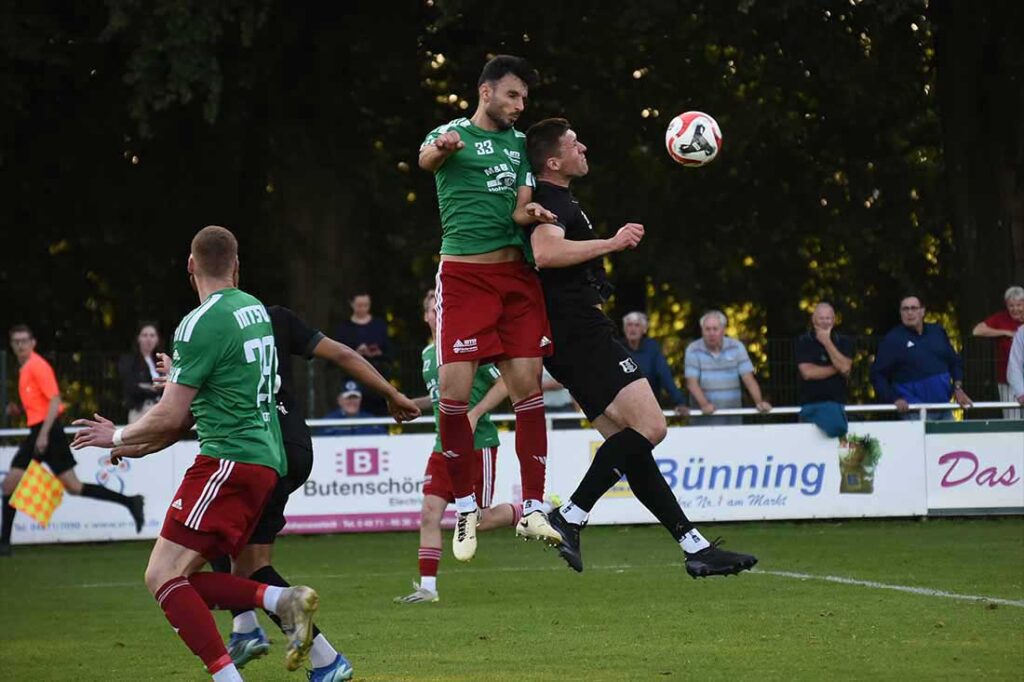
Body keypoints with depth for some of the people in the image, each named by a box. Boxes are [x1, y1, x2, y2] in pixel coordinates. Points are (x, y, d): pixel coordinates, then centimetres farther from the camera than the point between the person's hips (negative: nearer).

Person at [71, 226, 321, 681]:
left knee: (163, 578, -11)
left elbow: (171, 416, -10)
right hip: (266, 461, 9)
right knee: (184, 581, 10)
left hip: (228, 462, -9)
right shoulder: (256, 311, 17)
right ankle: (283, 600, -6)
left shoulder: (201, 324, -11)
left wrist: (120, 436, 9)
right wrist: (139, 447, 28)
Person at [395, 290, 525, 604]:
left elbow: (505, 383, -10)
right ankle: (427, 587, -3)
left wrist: (474, 414, -17)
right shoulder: (428, 353, 13)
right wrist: (414, 404, 14)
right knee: (430, 513, -5)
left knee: (481, 519, -3)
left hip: (478, 444, -6)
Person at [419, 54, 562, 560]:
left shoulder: (519, 142, 16)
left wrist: (527, 212, -12)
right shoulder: (451, 134, 1)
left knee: (527, 387, -4)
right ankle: (465, 507, 4)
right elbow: (427, 158, -23)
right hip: (463, 276, -4)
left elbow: (520, 206, 14)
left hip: (516, 275, 4)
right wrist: (441, 149, -49)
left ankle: (532, 509, 0)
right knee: (454, 391, -11)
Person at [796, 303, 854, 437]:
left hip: (836, 403, 2)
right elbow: (807, 372, -8)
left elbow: (845, 368, -7)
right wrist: (836, 369, -3)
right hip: (810, 405, -2)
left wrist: (827, 342, -6)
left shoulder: (844, 342, 11)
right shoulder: (803, 341, 5)